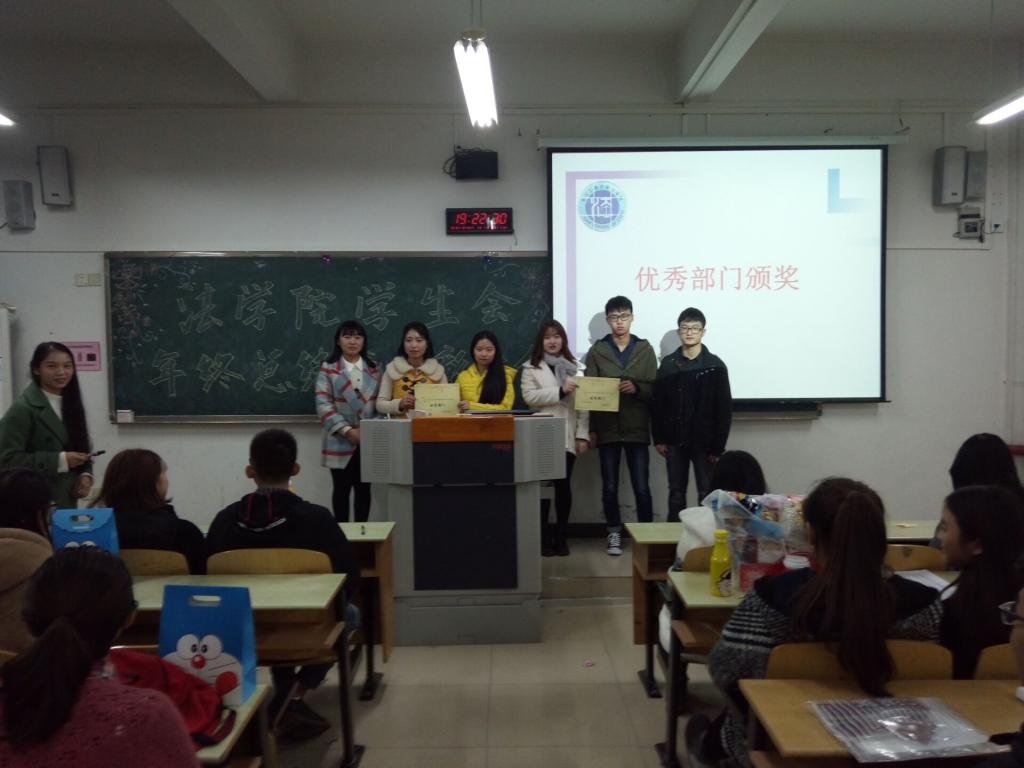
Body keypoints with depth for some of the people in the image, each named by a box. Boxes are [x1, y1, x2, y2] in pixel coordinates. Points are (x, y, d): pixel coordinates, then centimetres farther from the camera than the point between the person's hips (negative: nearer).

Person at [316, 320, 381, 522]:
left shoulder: (373, 369, 9)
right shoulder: (328, 369, -1)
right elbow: (323, 405, -9)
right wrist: (347, 430, -17)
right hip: (340, 441, -3)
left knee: (364, 489, 8)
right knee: (342, 489, 4)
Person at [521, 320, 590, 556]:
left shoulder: (574, 367, 11)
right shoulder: (531, 368, 8)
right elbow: (529, 396, -8)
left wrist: (583, 434, -2)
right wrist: (560, 391, -16)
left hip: (568, 436, 1)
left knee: (564, 486, 3)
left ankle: (560, 536, 14)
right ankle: (543, 537, 10)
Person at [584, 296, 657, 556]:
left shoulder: (645, 350, 6)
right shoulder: (596, 351, 4)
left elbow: (655, 388, 3)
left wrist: (636, 388, -19)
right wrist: (591, 429, -5)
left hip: (637, 428, 0)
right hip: (607, 429, 0)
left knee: (641, 487, 1)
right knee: (609, 486, 7)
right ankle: (614, 533, 21)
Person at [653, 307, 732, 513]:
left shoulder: (715, 365, -3)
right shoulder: (667, 364, 4)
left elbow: (724, 408, -5)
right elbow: (658, 404, 4)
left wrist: (718, 446, -9)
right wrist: (659, 438, -1)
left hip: (704, 442, -2)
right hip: (675, 441, 2)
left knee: (707, 494, 3)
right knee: (676, 492, 11)